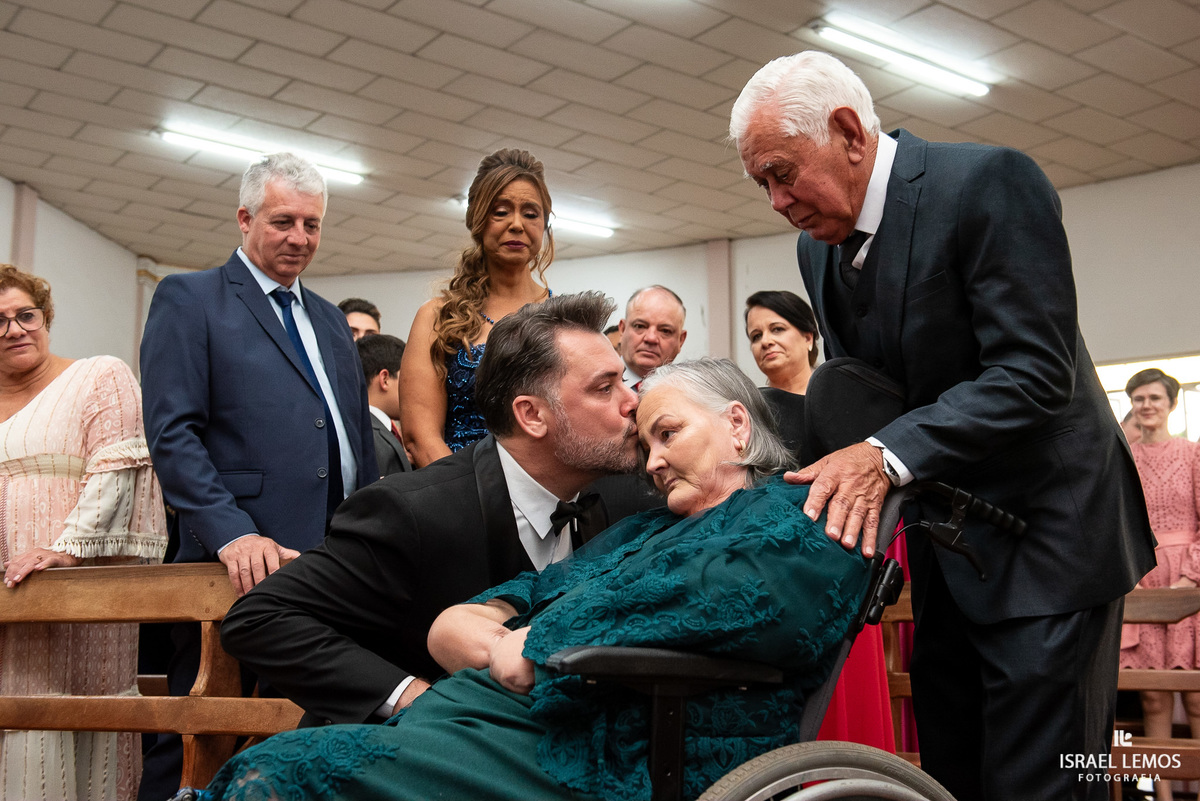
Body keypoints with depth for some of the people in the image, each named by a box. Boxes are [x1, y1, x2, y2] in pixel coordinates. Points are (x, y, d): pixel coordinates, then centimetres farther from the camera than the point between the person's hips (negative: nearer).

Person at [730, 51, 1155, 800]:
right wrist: (845, 470, -8)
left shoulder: (990, 183, -17)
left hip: (1042, 532, -7)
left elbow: (1035, 372, -24)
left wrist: (886, 454, -33)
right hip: (946, 547, 8)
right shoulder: (818, 246, 6)